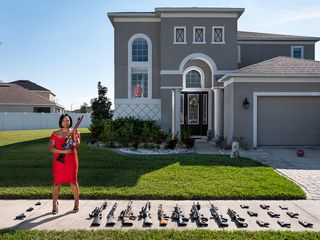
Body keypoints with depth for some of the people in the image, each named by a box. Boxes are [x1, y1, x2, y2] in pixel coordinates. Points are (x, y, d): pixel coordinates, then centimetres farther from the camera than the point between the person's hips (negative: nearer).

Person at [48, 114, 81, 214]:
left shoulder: (75, 132, 4)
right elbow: (50, 148, -6)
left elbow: (77, 145, -10)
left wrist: (75, 137, -29)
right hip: (59, 160, 0)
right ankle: (55, 204, 14)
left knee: (73, 181, 2)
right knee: (57, 182, 1)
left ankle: (76, 203, 15)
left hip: (71, 160, 0)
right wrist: (63, 151, -18)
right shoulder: (55, 134, 2)